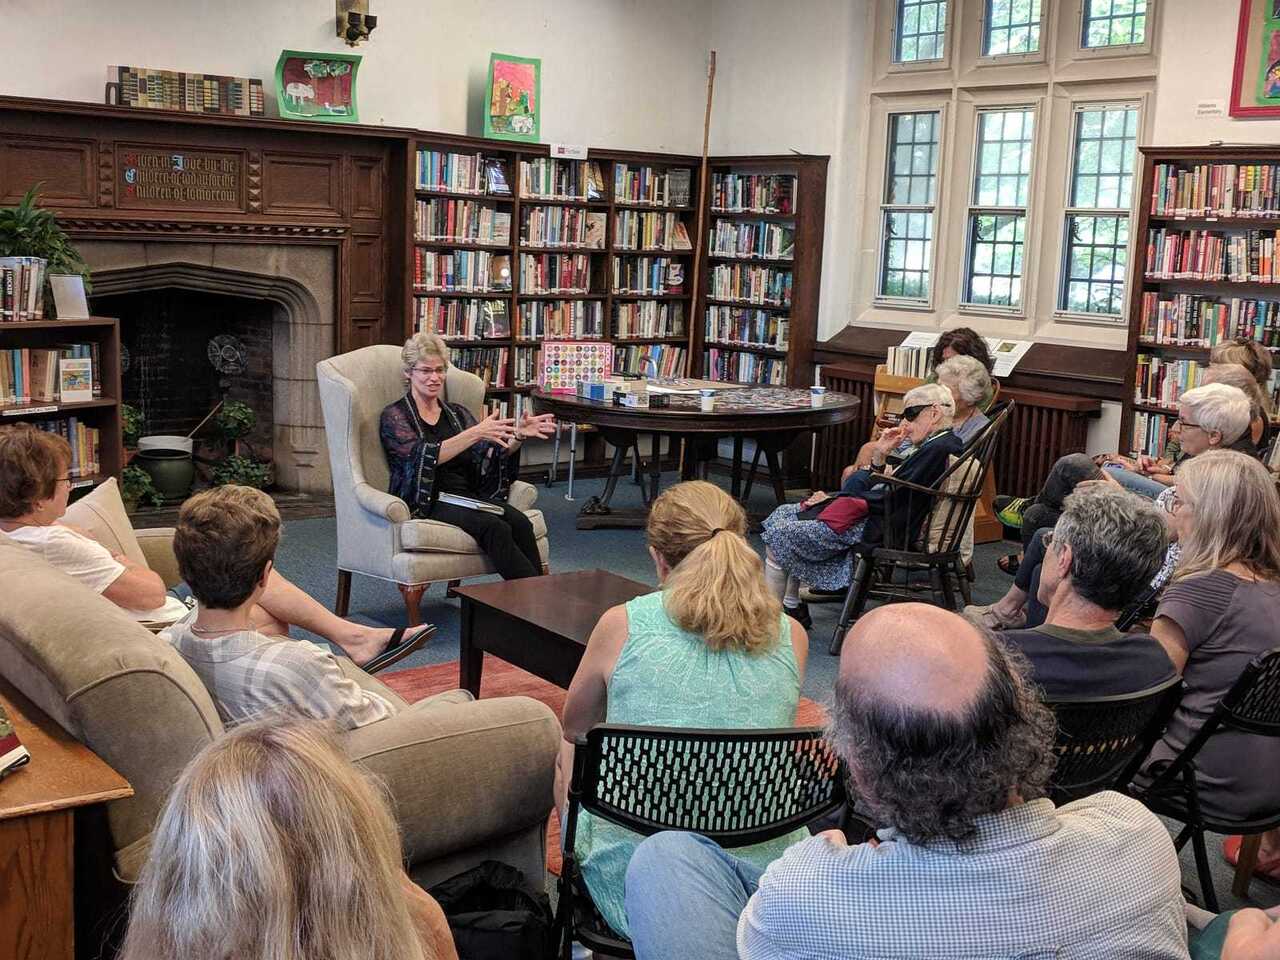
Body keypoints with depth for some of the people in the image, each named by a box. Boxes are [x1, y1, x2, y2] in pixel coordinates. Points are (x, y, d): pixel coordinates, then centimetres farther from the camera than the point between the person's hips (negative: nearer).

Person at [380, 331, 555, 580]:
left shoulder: (457, 413, 21)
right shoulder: (394, 415, 4)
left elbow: (491, 458, 7)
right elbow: (426, 455, -15)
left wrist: (518, 436, -12)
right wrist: (475, 433, -25)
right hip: (427, 502, -5)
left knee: (520, 522, -27)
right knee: (494, 527, -33)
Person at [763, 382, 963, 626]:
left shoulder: (940, 449, -17)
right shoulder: (930, 445, 14)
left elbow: (889, 499, -21)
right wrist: (880, 454, 0)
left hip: (876, 530, -11)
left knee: (779, 537, -9)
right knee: (784, 513, 12)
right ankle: (792, 606, 11)